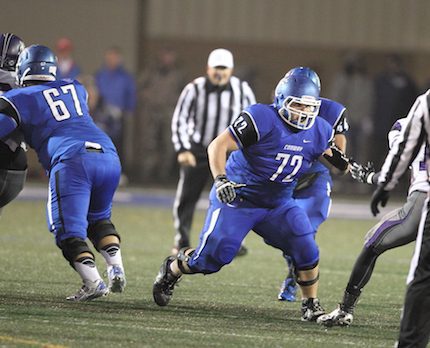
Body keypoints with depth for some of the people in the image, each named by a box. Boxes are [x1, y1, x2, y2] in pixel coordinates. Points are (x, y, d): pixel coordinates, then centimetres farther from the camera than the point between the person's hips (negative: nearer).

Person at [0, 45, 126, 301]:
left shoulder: (21, 99, 10)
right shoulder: (76, 89, 27)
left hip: (72, 162, -5)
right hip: (109, 157, 5)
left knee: (69, 230, -2)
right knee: (98, 218, 26)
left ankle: (93, 282, -20)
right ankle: (116, 268, 7)